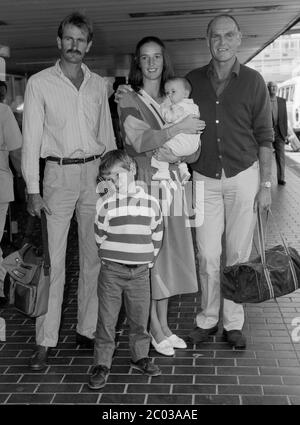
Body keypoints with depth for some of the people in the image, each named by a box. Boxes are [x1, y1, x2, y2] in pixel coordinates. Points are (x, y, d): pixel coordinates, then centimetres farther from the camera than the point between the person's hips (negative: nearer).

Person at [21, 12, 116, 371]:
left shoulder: (98, 85, 12)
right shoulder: (40, 83, 2)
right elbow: (31, 138, -2)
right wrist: (32, 190, -8)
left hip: (95, 172, 4)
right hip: (58, 173, -3)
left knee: (94, 257, 6)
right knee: (52, 260, -5)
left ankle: (87, 330, 18)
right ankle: (44, 342, 3)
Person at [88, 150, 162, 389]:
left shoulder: (151, 203, 1)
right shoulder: (106, 204, -5)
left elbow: (156, 237, 9)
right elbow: (99, 237, 2)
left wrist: (148, 261, 7)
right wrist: (112, 258, 3)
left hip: (140, 272, 2)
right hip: (111, 271, -2)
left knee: (140, 318, 13)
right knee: (106, 320, 3)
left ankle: (140, 357, 32)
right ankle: (102, 365, 14)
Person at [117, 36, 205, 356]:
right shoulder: (128, 100, -1)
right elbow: (139, 140, -17)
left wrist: (192, 138, -3)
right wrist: (178, 128, -19)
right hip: (143, 182, -5)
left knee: (169, 252, 8)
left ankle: (163, 325, 19)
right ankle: (155, 330, 9)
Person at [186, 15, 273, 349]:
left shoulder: (252, 81, 1)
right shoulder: (192, 81, 5)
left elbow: (264, 136, 1)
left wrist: (265, 184, -3)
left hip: (243, 176, -1)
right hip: (204, 179, 1)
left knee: (237, 253, 4)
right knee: (207, 255, 2)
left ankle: (233, 324, 17)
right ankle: (207, 320, 18)